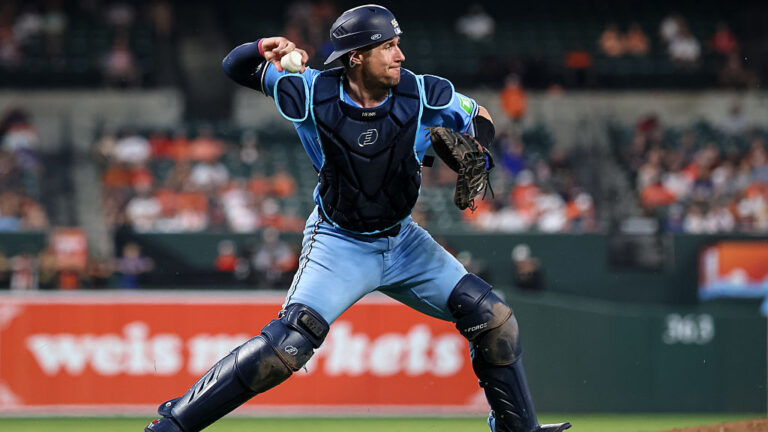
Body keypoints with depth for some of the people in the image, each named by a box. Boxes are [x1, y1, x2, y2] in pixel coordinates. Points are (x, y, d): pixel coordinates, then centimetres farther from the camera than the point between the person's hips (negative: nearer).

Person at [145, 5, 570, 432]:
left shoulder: (422, 94, -14)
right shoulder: (313, 94, -18)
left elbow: (479, 117, 4)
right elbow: (236, 67, -6)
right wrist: (265, 49, -29)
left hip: (403, 241, 4)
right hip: (339, 247, -4)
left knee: (493, 317, -2)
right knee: (291, 341, -24)